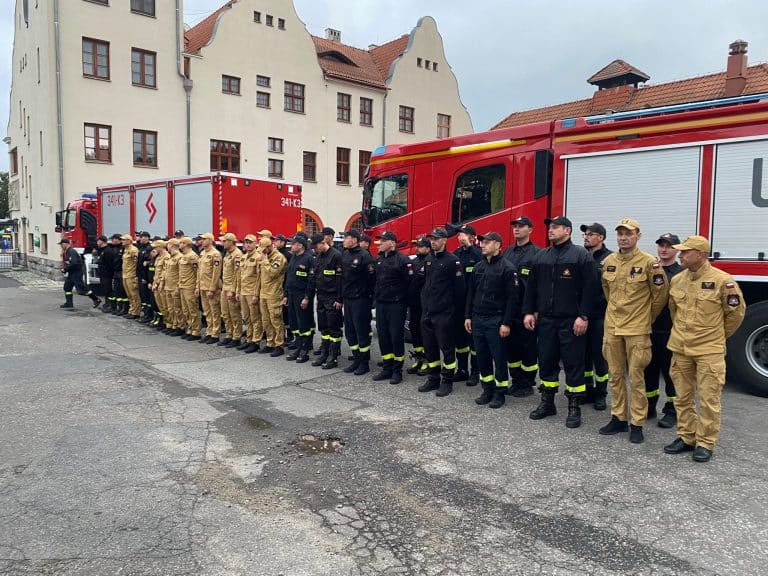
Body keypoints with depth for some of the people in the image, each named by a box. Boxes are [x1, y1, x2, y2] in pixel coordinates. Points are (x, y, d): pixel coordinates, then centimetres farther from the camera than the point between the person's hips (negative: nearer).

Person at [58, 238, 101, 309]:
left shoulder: (71, 251, -18)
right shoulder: (66, 252, 14)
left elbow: (73, 263, -28)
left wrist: (65, 269, -19)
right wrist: (63, 268, 6)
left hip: (77, 272, -10)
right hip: (72, 273, 10)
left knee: (81, 288, -10)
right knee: (67, 286, 10)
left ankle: (96, 299, -5)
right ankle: (69, 303, 14)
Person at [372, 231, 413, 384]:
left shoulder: (402, 260, -11)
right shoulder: (379, 259, 13)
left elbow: (409, 281, -13)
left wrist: (401, 298, -8)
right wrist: (376, 295, 16)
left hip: (396, 304, -7)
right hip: (380, 303, 7)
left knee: (396, 336, -2)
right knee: (382, 335, 9)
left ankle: (397, 370, 8)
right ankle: (386, 368, 19)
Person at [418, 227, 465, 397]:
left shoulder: (452, 261, -8)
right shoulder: (428, 260, 13)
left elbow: (458, 288, -10)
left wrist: (456, 311, -10)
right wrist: (424, 304, 15)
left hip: (444, 313, -7)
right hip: (427, 312, 7)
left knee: (446, 347, 1)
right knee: (429, 347, 12)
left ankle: (447, 381, 10)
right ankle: (433, 379, 22)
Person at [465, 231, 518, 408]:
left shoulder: (507, 268, -8)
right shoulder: (478, 267, 12)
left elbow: (512, 298, -11)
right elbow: (470, 293, 16)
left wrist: (506, 323, -15)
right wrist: (468, 316, 10)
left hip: (496, 320, -6)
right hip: (477, 319, 6)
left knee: (499, 358, 2)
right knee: (482, 357, 11)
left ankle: (500, 393, 14)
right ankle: (488, 390, 22)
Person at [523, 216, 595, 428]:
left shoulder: (581, 255, -5)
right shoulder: (541, 256, 11)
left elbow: (589, 288, -10)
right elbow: (531, 286, 13)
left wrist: (583, 316, -15)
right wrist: (528, 312, 7)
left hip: (571, 321, -5)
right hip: (546, 319, 5)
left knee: (573, 363, 2)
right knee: (546, 361, 11)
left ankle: (574, 408, 12)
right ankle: (547, 403, 24)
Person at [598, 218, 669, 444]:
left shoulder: (649, 262, -10)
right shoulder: (608, 261, 5)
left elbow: (660, 293, -2)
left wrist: (648, 318, 8)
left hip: (637, 329, -5)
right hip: (612, 326, 5)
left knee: (636, 377, 1)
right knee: (615, 375, 12)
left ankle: (637, 424, 11)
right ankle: (618, 418, 23)